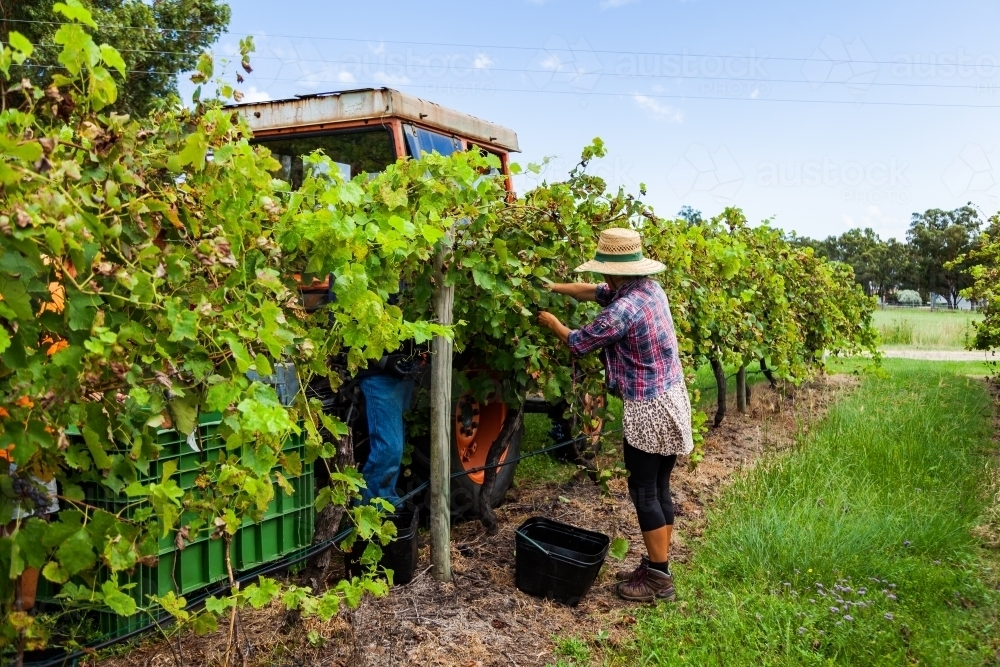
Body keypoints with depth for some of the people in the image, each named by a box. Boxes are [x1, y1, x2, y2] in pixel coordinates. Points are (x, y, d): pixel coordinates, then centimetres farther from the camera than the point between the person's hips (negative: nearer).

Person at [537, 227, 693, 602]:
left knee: (644, 493, 2)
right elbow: (595, 292, 19)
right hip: (673, 399, 9)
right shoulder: (651, 288, 5)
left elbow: (580, 343, -6)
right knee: (660, 489, 15)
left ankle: (659, 579, 11)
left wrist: (551, 322, 11)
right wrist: (554, 287, 18)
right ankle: (656, 566, 26)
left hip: (648, 409, -9)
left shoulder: (623, 310, -22)